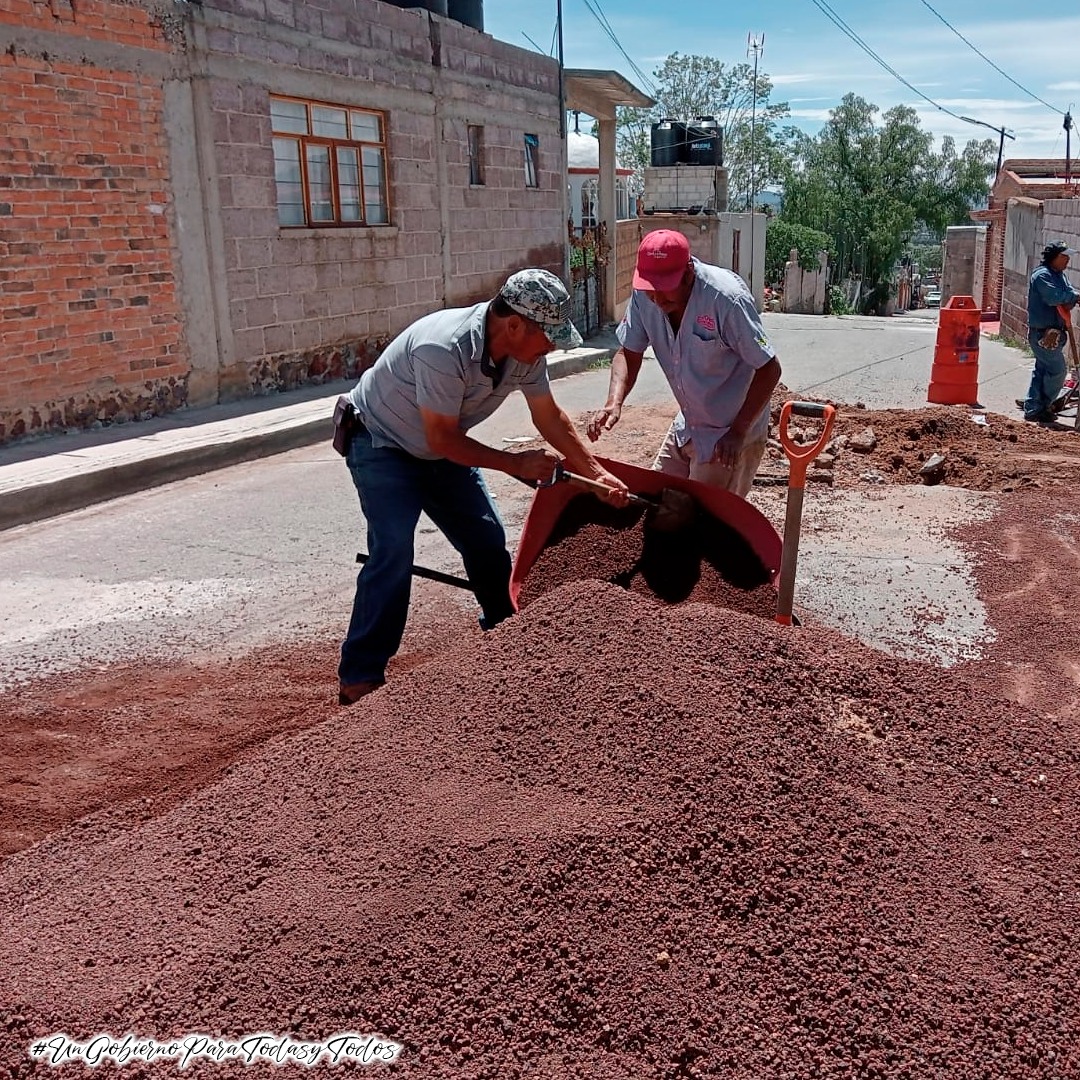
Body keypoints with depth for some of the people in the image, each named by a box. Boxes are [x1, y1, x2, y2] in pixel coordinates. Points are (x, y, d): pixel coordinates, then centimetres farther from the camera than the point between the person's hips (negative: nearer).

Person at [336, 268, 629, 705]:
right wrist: (515, 464, -22)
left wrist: (597, 473, -1)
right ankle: (359, 679, -11)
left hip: (440, 448, 7)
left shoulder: (525, 351, -13)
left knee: (487, 540, 6)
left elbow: (550, 418, 2)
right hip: (381, 444, -7)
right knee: (393, 551, -20)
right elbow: (441, 440, -29)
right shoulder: (444, 349, -37)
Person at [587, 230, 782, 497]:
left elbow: (769, 369, -21)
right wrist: (614, 402, -20)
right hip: (687, 427, 7)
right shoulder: (645, 297, -11)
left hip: (729, 434, -6)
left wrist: (737, 433, -23)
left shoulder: (727, 299, -28)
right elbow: (629, 353, -1)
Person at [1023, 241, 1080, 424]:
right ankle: (1042, 407, 7)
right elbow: (1053, 297, -27)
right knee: (1057, 371, -6)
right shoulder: (1042, 275, -15)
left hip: (1054, 332, 10)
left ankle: (1032, 409, 17)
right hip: (1043, 333, -10)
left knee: (1042, 371, 12)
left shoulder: (1059, 275, 16)